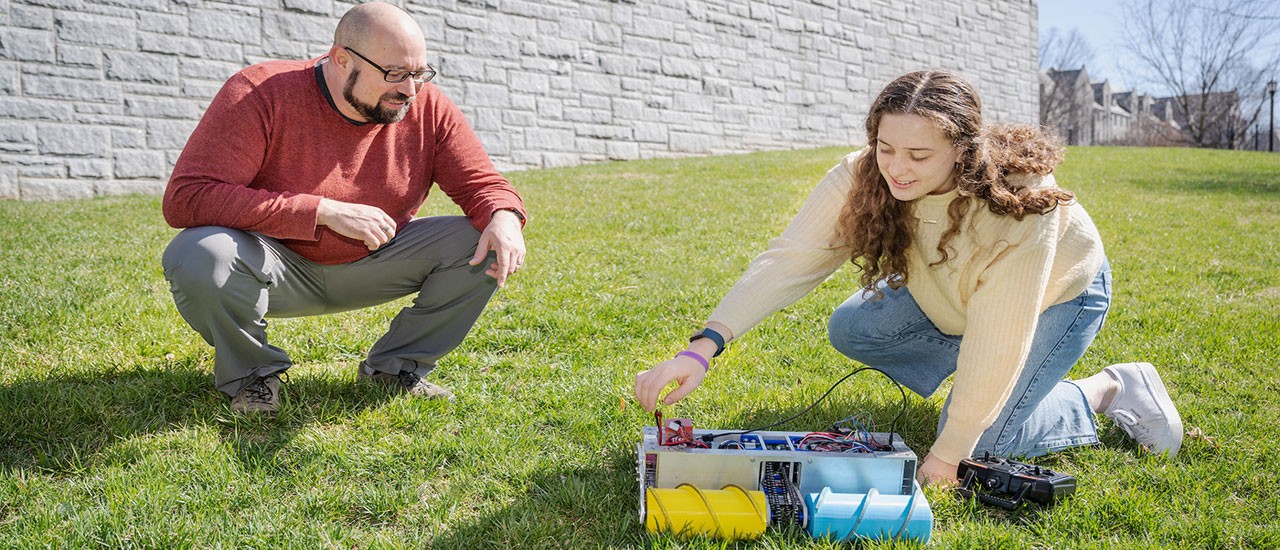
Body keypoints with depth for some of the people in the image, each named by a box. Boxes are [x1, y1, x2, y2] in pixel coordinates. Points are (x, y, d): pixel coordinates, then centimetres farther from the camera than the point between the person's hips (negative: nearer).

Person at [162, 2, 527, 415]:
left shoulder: (428, 107, -10)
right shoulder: (261, 94, -22)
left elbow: (484, 183, -4)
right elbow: (184, 197, -29)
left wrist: (505, 218, -32)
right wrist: (324, 211, -35)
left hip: (372, 265, 4)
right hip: (278, 266, -3)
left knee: (483, 246, -15)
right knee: (199, 256, -35)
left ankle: (394, 367, 4)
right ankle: (252, 374, -3)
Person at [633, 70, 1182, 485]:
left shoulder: (1018, 204, -40)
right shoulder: (865, 178, -28)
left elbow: (995, 342, -37)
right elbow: (790, 259, -35)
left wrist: (947, 455, -31)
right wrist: (704, 347, -47)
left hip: (1057, 294, -5)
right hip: (949, 295, 6)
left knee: (978, 443, -17)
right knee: (852, 328, -9)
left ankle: (1109, 391, 6)